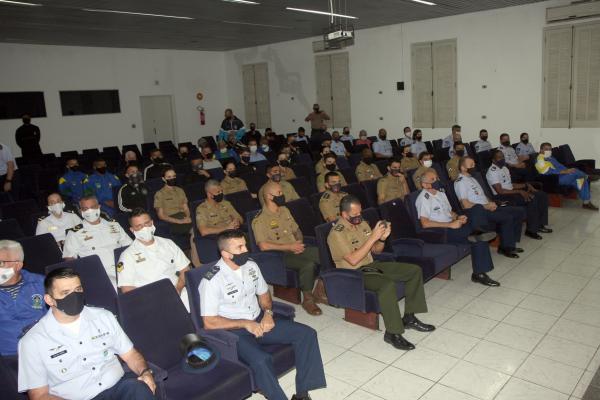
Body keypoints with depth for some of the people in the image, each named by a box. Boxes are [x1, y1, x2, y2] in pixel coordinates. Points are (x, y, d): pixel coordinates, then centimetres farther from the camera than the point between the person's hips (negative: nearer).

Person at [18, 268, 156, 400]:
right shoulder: (32, 342, 1)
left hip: (118, 386, 3)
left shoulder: (104, 317, 12)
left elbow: (130, 354, 15)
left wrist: (145, 371, -6)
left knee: (139, 388, -32)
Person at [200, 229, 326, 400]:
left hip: (259, 321, 7)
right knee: (261, 360, -36)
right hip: (233, 331, -6)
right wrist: (245, 324, -20)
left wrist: (268, 312, -5)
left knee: (307, 333, -7)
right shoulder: (211, 281, -18)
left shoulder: (251, 266, 1)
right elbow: (209, 323, -17)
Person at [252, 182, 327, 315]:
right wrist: (289, 247, -17)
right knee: (308, 264, -32)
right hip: (280, 255, -7)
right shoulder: (259, 220, -10)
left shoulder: (285, 210, 15)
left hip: (296, 248, 7)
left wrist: (299, 243, 0)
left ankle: (319, 292, -1)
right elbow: (263, 246, -19)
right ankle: (307, 299, -12)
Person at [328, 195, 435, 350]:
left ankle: (409, 317, 5)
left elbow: (376, 251, 13)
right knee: (388, 284, -36)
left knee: (415, 270, 0)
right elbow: (353, 260, -26)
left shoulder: (362, 224, 7)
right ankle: (392, 333, -24)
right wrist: (373, 237, -25)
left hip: (371, 265, 9)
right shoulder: (337, 233, -17)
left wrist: (382, 238, -9)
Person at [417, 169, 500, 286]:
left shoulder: (441, 193, 18)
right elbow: (425, 223, -19)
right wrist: (450, 225, -20)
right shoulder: (423, 198, -9)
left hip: (450, 226, 8)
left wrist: (458, 217, 2)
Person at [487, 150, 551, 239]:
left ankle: (541, 224, 4)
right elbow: (500, 191, -22)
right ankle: (531, 230, -18)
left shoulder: (504, 168, 15)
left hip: (511, 192, 10)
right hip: (502, 197, -10)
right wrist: (520, 192, -22)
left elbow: (510, 185, 18)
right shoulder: (492, 172, -16)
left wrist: (526, 185, 3)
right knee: (532, 199, -27)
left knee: (542, 195, 2)